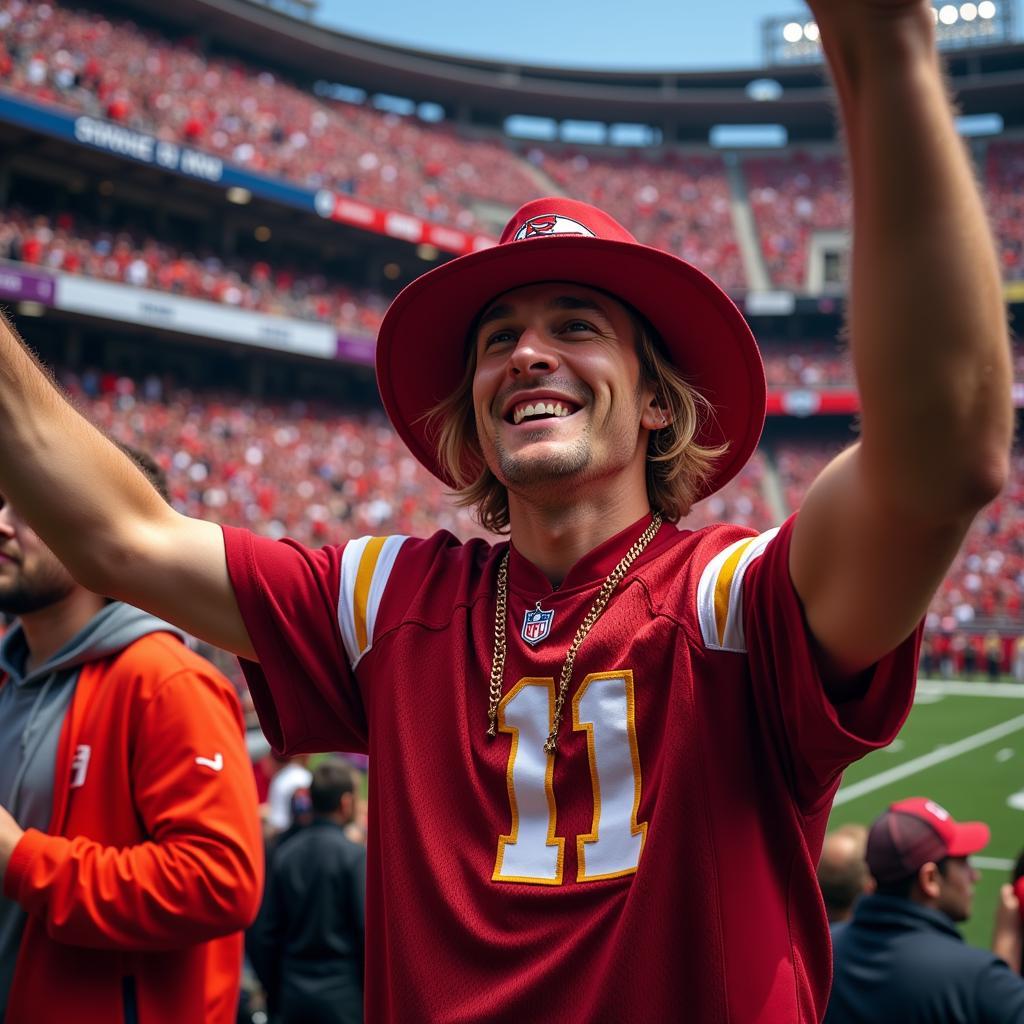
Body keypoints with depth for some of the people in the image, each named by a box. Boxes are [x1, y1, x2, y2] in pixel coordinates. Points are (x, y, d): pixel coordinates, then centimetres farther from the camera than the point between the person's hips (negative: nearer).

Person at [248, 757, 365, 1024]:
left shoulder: (283, 854, 4)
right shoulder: (354, 856, -11)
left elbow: (261, 932, 7)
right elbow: (367, 930, -12)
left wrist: (273, 992, 16)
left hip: (293, 996, 5)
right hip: (343, 997, -5)